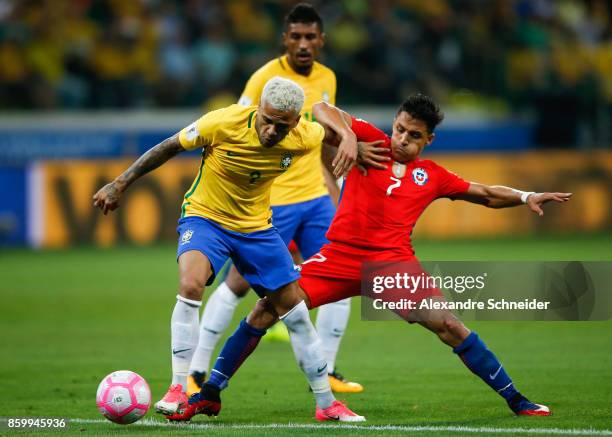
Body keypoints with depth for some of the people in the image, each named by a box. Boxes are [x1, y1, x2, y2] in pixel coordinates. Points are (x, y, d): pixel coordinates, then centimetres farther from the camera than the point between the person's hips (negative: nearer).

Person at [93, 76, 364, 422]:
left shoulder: (304, 138, -18)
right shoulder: (223, 123, -28)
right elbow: (169, 147, -12)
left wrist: (349, 142, -6)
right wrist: (120, 184, -9)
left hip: (257, 226, 3)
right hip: (205, 216, -3)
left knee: (295, 310, 4)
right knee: (190, 284, -32)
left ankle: (327, 403, 20)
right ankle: (179, 389, -23)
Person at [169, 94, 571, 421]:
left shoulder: (432, 176, 11)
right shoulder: (370, 142, 5)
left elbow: (487, 194, 23)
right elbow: (322, 110, -3)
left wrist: (525, 197, 8)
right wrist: (346, 135, -21)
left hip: (394, 261, 0)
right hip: (341, 255, 0)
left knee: (448, 325, -14)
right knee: (267, 310, -10)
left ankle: (515, 400, -2)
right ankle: (211, 394, 2)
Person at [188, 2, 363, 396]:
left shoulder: (327, 79, 9)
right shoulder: (266, 78, -12)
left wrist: (334, 194, 18)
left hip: (315, 197, 7)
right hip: (271, 200, -6)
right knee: (240, 283, -6)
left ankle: (325, 370, 13)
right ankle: (195, 374, 2)